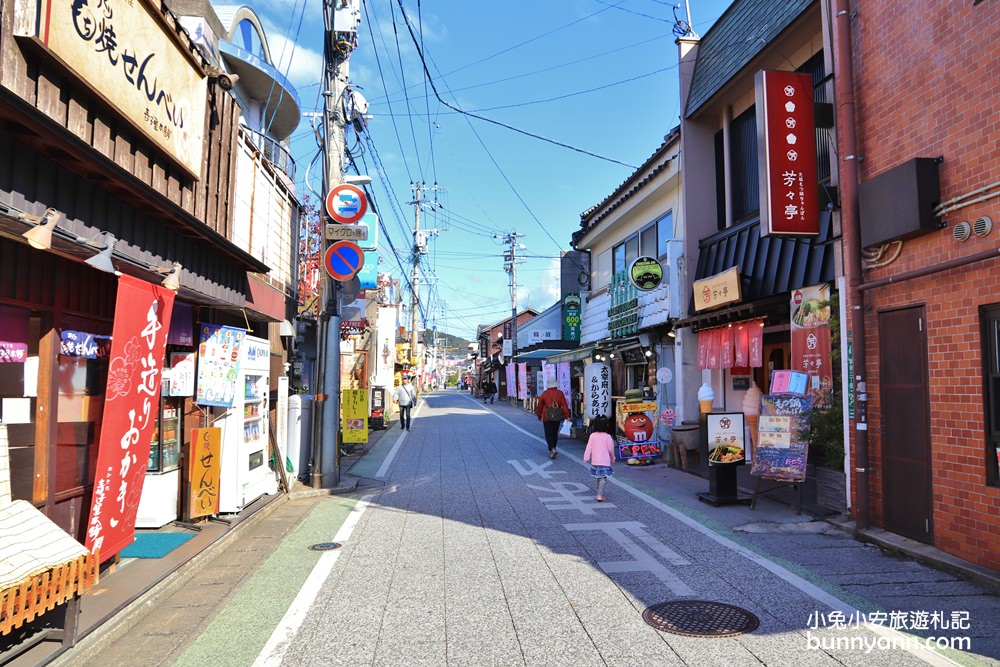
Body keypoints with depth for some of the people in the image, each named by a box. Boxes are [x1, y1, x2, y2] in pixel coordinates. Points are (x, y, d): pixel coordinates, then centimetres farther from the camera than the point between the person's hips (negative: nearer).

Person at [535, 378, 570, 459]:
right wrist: (566, 415, -4)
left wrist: (539, 416, 15)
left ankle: (552, 449, -20)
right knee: (555, 434, 17)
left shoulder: (544, 394, -7)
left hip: (547, 418, -3)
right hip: (557, 418, 3)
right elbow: (564, 405, -7)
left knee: (549, 434, -1)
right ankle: (552, 450, 26)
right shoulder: (560, 393, -2)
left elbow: (539, 406, 2)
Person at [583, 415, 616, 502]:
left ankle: (599, 493, 31)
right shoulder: (607, 437, -11)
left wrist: (586, 458, 4)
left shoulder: (592, 436, -3)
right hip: (605, 462, -4)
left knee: (598, 477, 20)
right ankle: (600, 495, -14)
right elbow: (611, 450, -3)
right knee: (603, 478, -3)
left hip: (595, 461, 4)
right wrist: (612, 459, 12)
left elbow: (589, 448, -3)